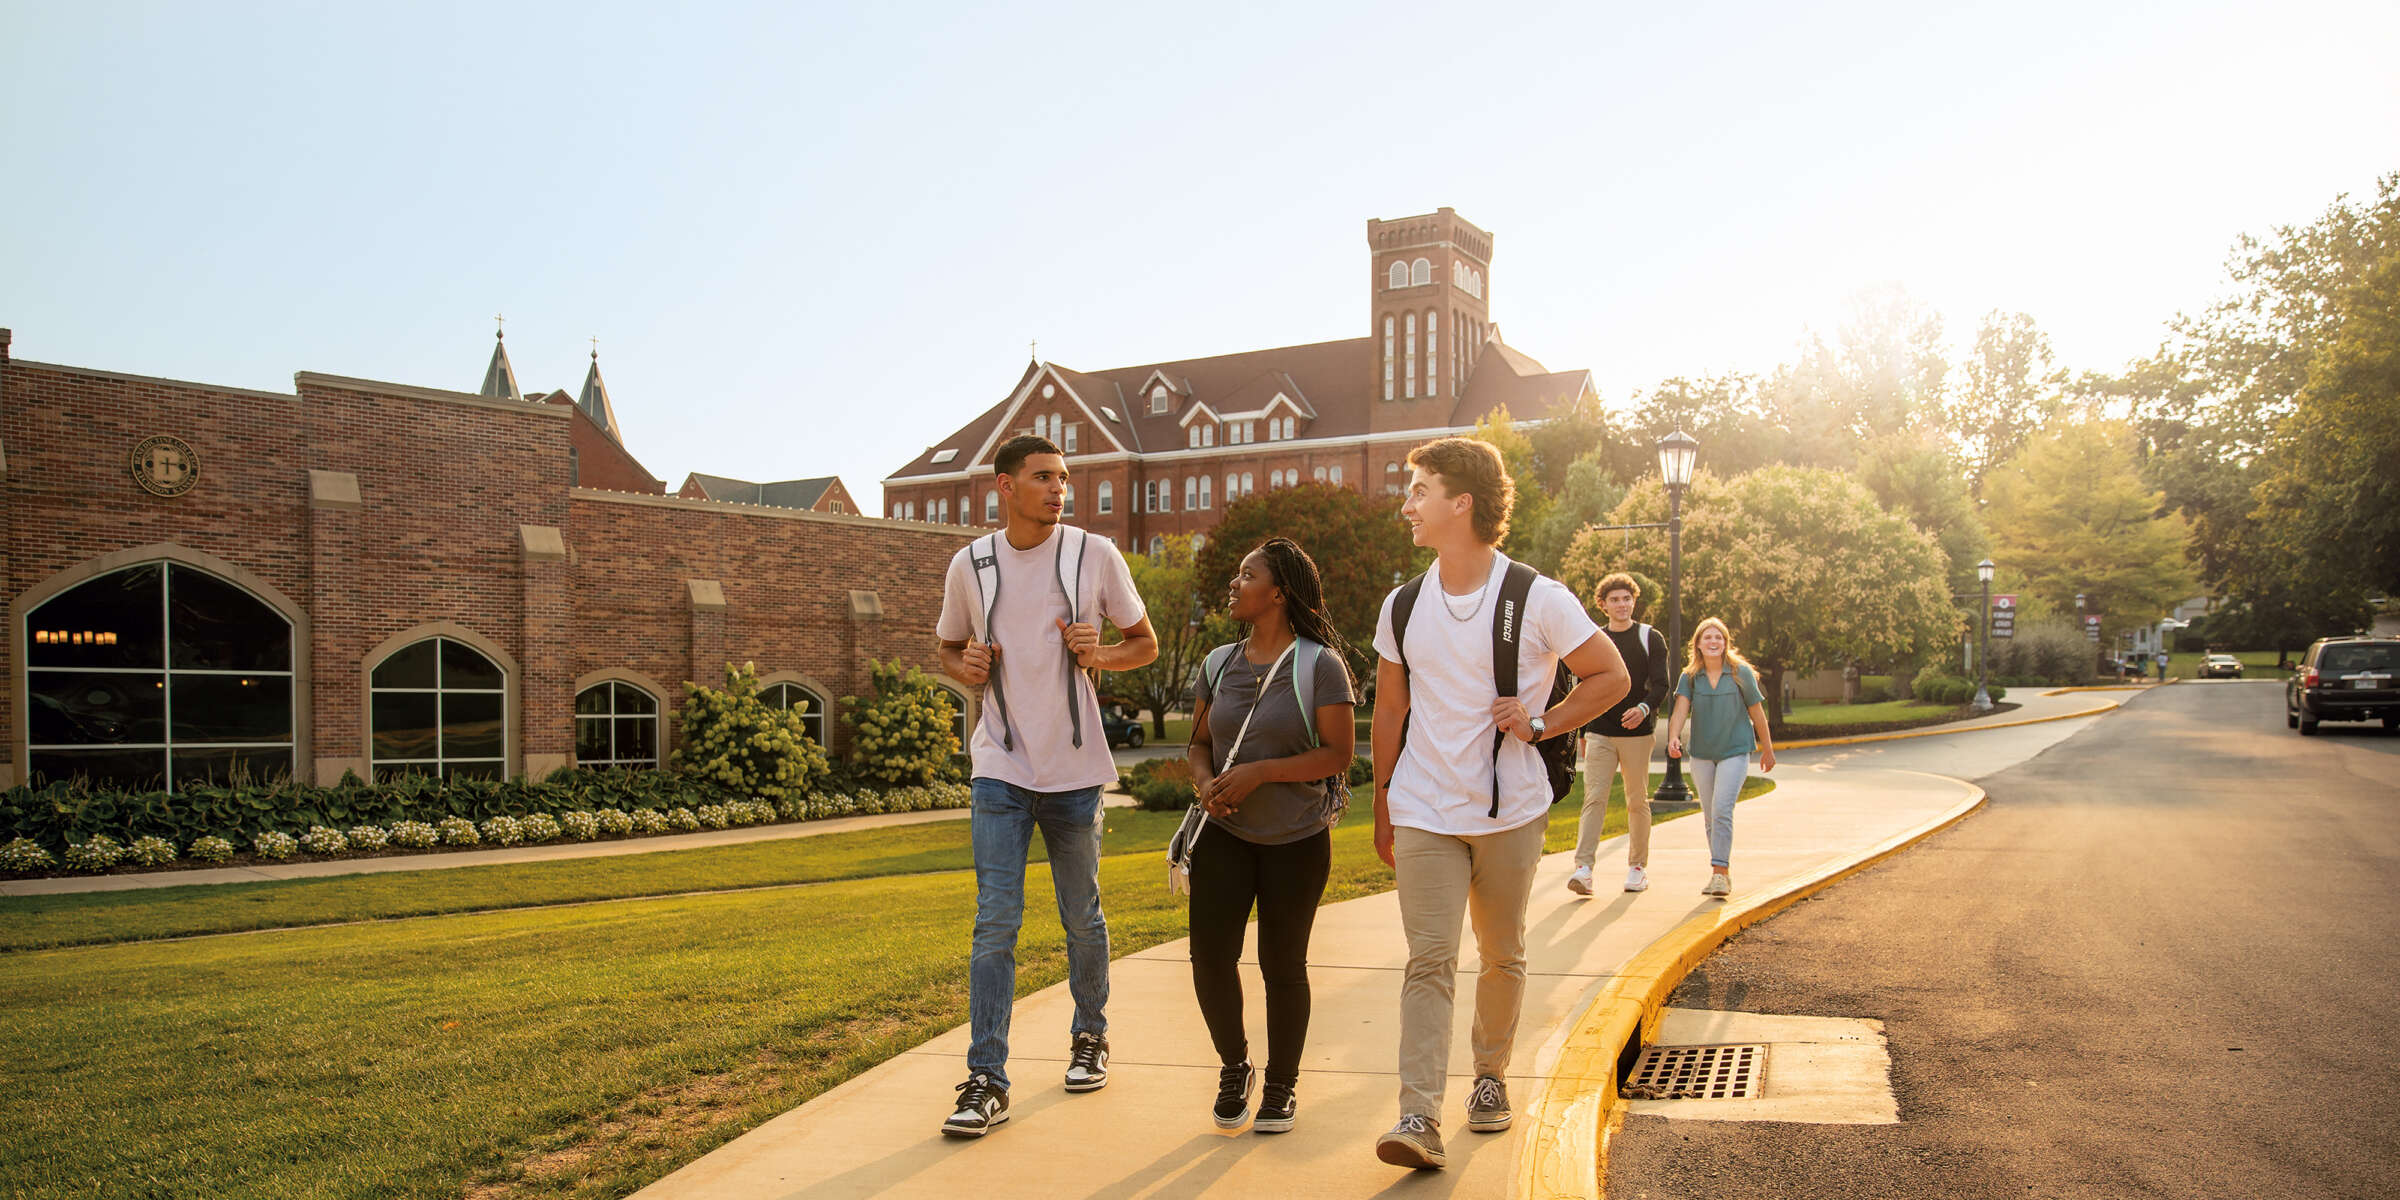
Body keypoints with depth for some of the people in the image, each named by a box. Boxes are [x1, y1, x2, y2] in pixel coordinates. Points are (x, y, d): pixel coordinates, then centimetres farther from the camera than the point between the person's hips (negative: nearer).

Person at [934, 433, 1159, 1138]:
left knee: (1082, 918, 13)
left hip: (1075, 769, 0)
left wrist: (1099, 653, -14)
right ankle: (987, 1080, -2)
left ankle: (1090, 1038, 35)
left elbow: (1146, 644, 7)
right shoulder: (970, 565, 2)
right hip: (1001, 769, 0)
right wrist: (966, 668, -6)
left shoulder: (1094, 556, -2)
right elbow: (949, 648, 18)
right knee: (995, 923, -6)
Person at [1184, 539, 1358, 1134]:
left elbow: (1338, 754, -10)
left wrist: (1261, 772, -19)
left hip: (1296, 839, -4)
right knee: (1209, 954, -4)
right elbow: (1199, 741, 15)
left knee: (1282, 964, 5)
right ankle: (1234, 1065, 22)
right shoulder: (1219, 664, 8)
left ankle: (1282, 1083, 25)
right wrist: (1205, 783, -7)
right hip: (1224, 834, 4)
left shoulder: (1318, 664, -8)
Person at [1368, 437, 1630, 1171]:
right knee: (1429, 959, -8)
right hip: (1424, 814, 1)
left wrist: (1542, 724, -11)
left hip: (1510, 813, -1)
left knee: (1502, 957, 13)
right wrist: (1381, 810, 13)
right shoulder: (1402, 606, 3)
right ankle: (1419, 1118, -12)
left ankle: (1490, 1076, 33)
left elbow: (1611, 677, 2)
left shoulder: (1538, 600, -8)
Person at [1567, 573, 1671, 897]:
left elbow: (1660, 684, -5)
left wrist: (1644, 708, -25)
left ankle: (1638, 867, 16)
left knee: (1637, 802, 5)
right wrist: (1582, 733, 15)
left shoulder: (1650, 638, 4)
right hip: (1599, 733, 1)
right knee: (1594, 798, -9)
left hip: (1636, 733, -1)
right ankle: (1583, 867, -18)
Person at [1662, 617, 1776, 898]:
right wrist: (1674, 736, -33)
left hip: (1735, 751, -3)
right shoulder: (1689, 677, 0)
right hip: (1701, 754, 3)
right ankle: (1723, 873, 22)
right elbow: (1681, 709, -13)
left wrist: (1767, 749, 11)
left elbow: (1757, 712, 4)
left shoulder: (1741, 673, -5)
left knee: (1722, 810, -16)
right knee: (1710, 816, 9)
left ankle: (1719, 872, -13)